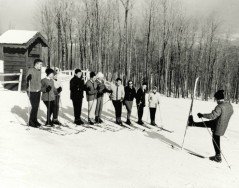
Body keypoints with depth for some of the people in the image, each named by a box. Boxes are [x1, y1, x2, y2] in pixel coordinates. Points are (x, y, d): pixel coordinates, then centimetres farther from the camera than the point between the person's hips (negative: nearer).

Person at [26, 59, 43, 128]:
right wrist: (28, 91, -18)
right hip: (32, 92, -7)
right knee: (34, 107, -6)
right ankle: (31, 122, 7)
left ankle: (35, 120, 24)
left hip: (38, 91, 7)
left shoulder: (39, 71, 9)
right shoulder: (30, 71, -13)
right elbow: (27, 81, -14)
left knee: (37, 107, 11)